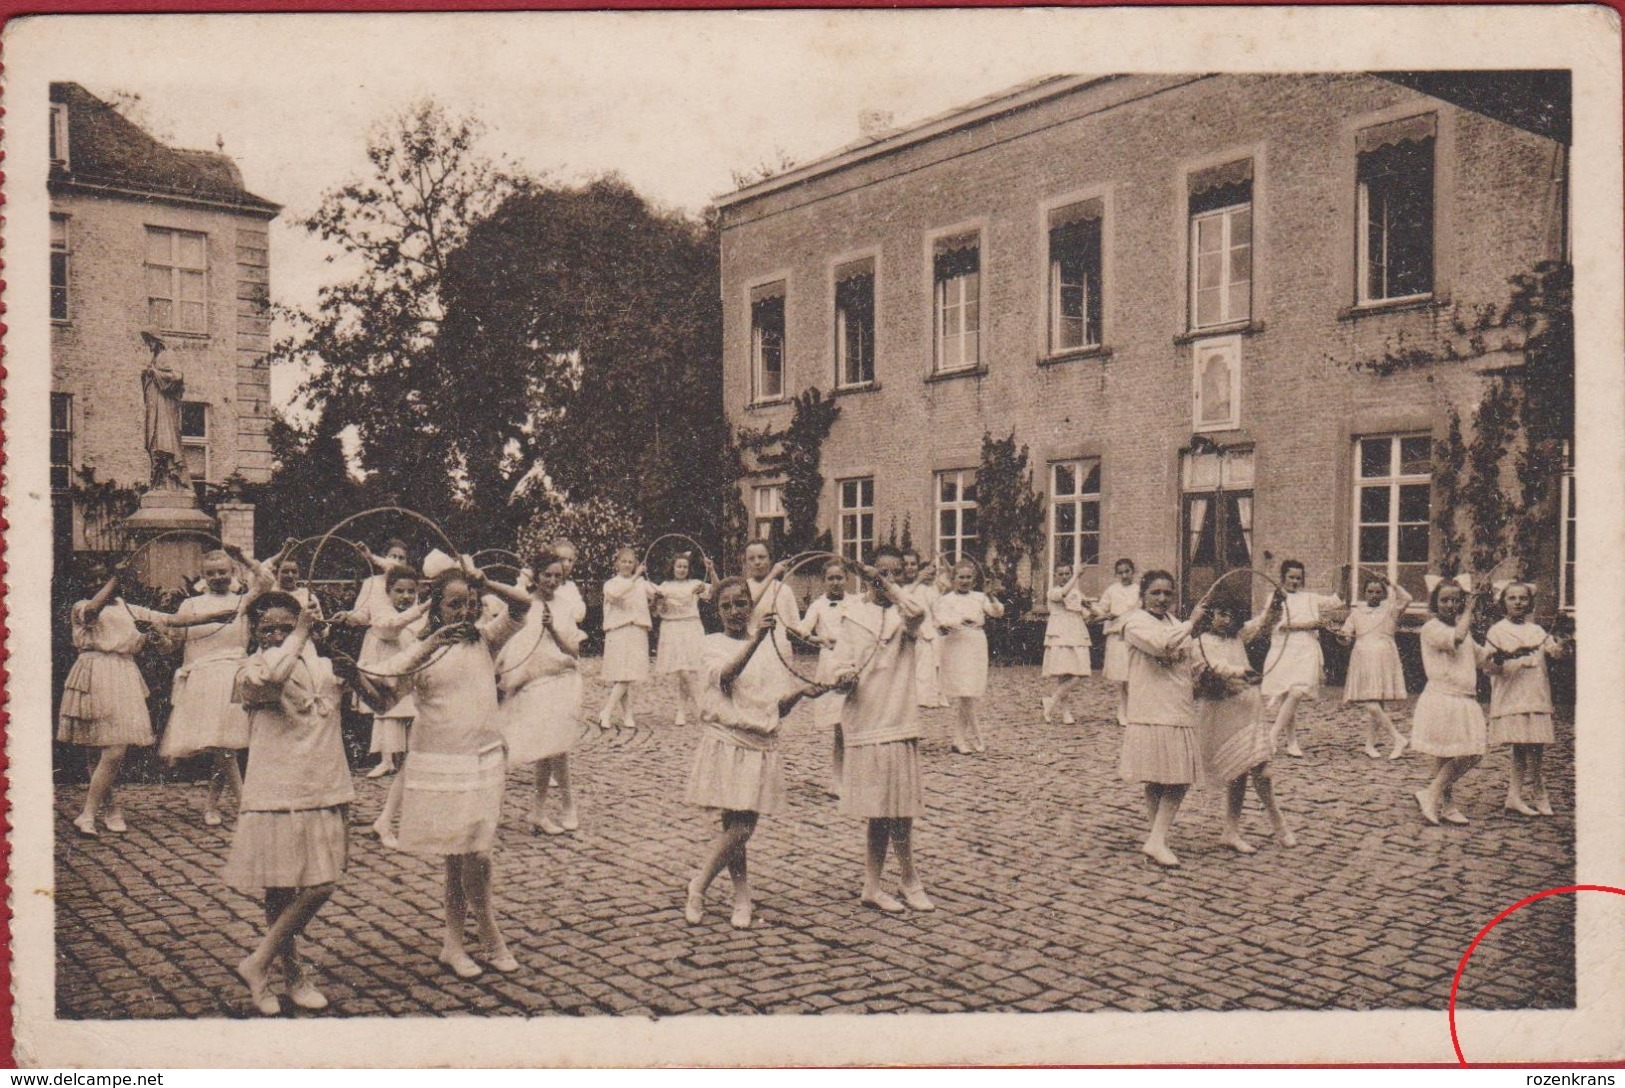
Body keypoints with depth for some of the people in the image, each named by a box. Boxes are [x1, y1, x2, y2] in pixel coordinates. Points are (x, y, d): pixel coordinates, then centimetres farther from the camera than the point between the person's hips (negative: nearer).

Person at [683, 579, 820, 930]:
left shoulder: (768, 650, 14)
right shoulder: (714, 644, 0)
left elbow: (778, 707, 13)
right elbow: (726, 676, -24)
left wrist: (801, 692, -7)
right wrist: (756, 639, -38)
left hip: (762, 745, 4)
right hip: (727, 742, -4)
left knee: (741, 827, 2)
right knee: (738, 827, -8)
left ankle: (742, 899, 16)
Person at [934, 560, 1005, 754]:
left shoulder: (979, 597, 9)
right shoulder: (947, 600, 0)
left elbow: (998, 612, -4)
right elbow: (940, 626, -12)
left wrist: (992, 597, -24)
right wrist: (956, 623, -31)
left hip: (977, 647, 4)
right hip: (956, 648, -4)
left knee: (970, 695, 6)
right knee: (964, 695, -8)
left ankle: (960, 740, 14)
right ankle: (975, 738, 3)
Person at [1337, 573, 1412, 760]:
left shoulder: (1389, 608, 8)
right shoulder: (1357, 612, 14)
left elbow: (1406, 598, -12)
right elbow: (1347, 638, 12)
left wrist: (1391, 584, -10)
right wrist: (1342, 637, -9)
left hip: (1383, 660, -2)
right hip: (1363, 660, 2)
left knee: (1372, 704, -5)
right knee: (1371, 704, -8)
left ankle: (1370, 745, 8)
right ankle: (1397, 739, 2)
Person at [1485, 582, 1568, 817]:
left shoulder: (1536, 630, 15)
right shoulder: (1497, 631, 1)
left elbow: (1556, 652, 1)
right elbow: (1487, 667, -4)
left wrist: (1563, 645, -21)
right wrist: (1500, 662, -25)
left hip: (1537, 697, 5)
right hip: (1511, 698, -5)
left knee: (1537, 747, 2)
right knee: (1521, 746, -8)